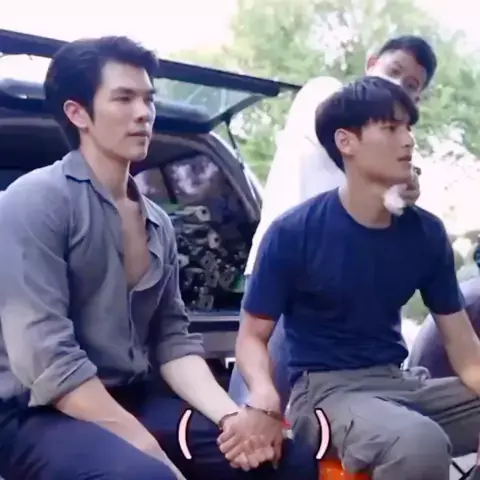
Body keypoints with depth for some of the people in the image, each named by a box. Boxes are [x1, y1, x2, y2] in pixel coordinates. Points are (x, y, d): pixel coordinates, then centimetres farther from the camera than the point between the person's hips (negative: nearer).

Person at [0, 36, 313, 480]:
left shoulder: (158, 222, 13)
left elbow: (172, 340, 9)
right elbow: (44, 357, -19)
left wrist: (230, 415, -10)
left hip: (135, 401, 7)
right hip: (39, 414, -7)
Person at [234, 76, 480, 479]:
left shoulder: (427, 233, 3)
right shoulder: (294, 234, -11)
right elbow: (253, 335, -4)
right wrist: (265, 395, -25)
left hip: (402, 382, 6)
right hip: (326, 389, -6)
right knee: (419, 445, -37)